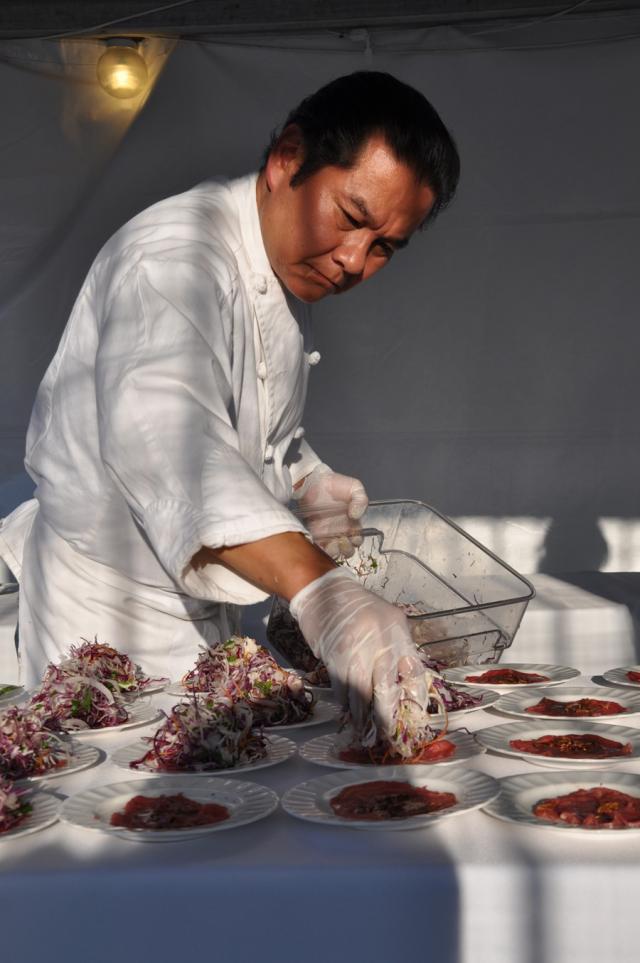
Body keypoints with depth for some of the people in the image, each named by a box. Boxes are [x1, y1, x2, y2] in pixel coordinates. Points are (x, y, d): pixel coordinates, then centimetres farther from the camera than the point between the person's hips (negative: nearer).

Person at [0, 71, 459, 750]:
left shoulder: (289, 268, 5)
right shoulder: (173, 257, -27)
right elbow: (161, 429, -48)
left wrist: (303, 477, 4)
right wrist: (320, 592, -60)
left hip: (203, 610, 9)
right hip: (109, 622, -9)